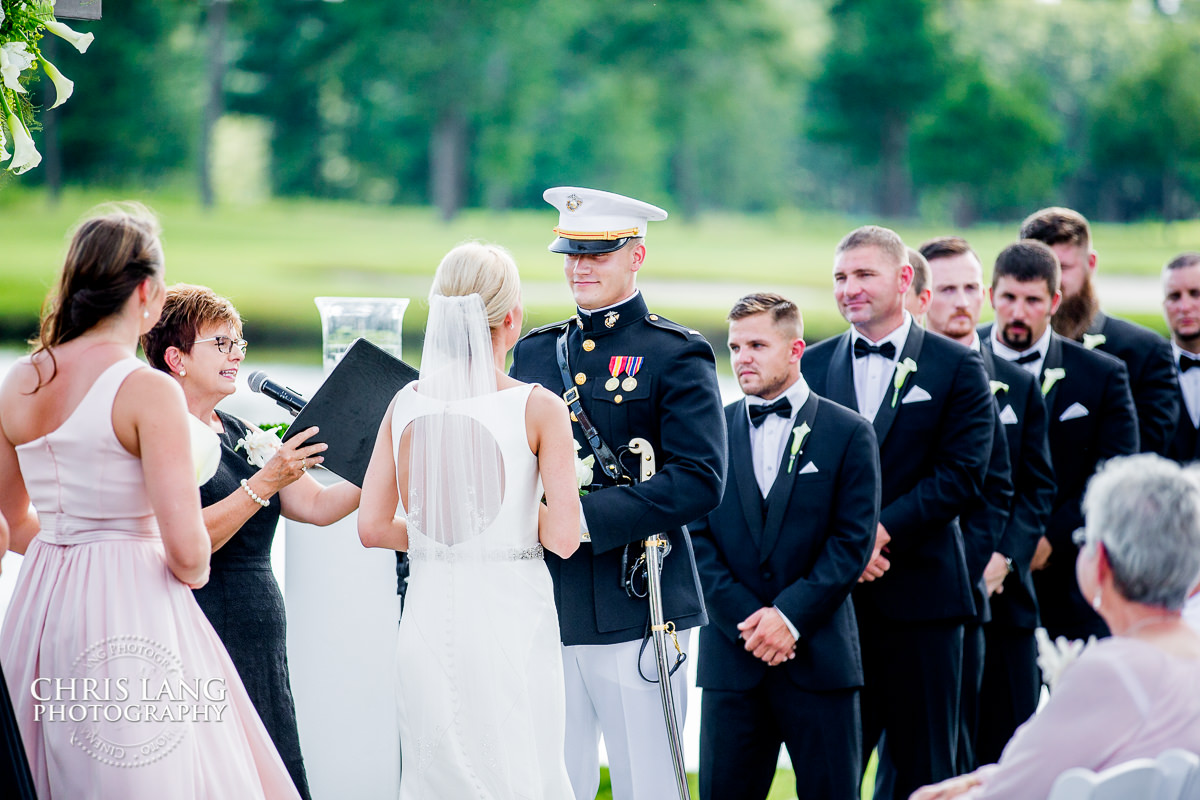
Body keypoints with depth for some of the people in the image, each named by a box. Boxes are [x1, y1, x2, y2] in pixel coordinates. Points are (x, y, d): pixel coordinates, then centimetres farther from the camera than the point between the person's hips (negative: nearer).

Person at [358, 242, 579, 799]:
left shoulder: (406, 404, 3)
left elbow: (373, 528, 4)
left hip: (428, 621, 4)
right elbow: (562, 538, -12)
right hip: (509, 617, -4)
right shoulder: (538, 408, -9)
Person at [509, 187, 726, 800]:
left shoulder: (677, 355, -2)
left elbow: (700, 482, -12)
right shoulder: (534, 352, 15)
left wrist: (586, 518, -19)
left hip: (637, 609, -5)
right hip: (545, 607, 5)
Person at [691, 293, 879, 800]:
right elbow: (697, 538, 3)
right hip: (731, 656, 2)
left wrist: (789, 616, -12)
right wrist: (746, 619, -9)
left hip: (819, 657, -2)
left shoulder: (849, 433, 2)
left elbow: (853, 540, -3)